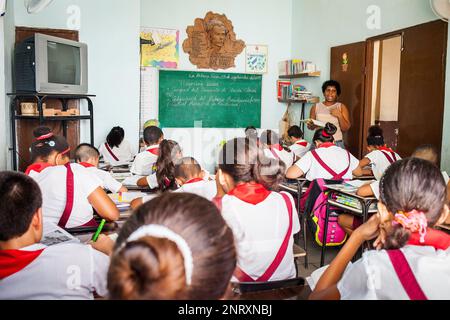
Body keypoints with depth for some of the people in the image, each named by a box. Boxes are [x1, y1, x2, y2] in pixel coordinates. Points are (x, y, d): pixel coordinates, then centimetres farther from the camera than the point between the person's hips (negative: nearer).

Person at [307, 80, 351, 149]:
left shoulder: (341, 107, 2)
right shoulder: (316, 107, 5)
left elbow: (345, 129, -1)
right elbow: (311, 127, 10)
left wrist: (339, 116, -14)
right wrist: (310, 125, -12)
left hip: (337, 143, -1)